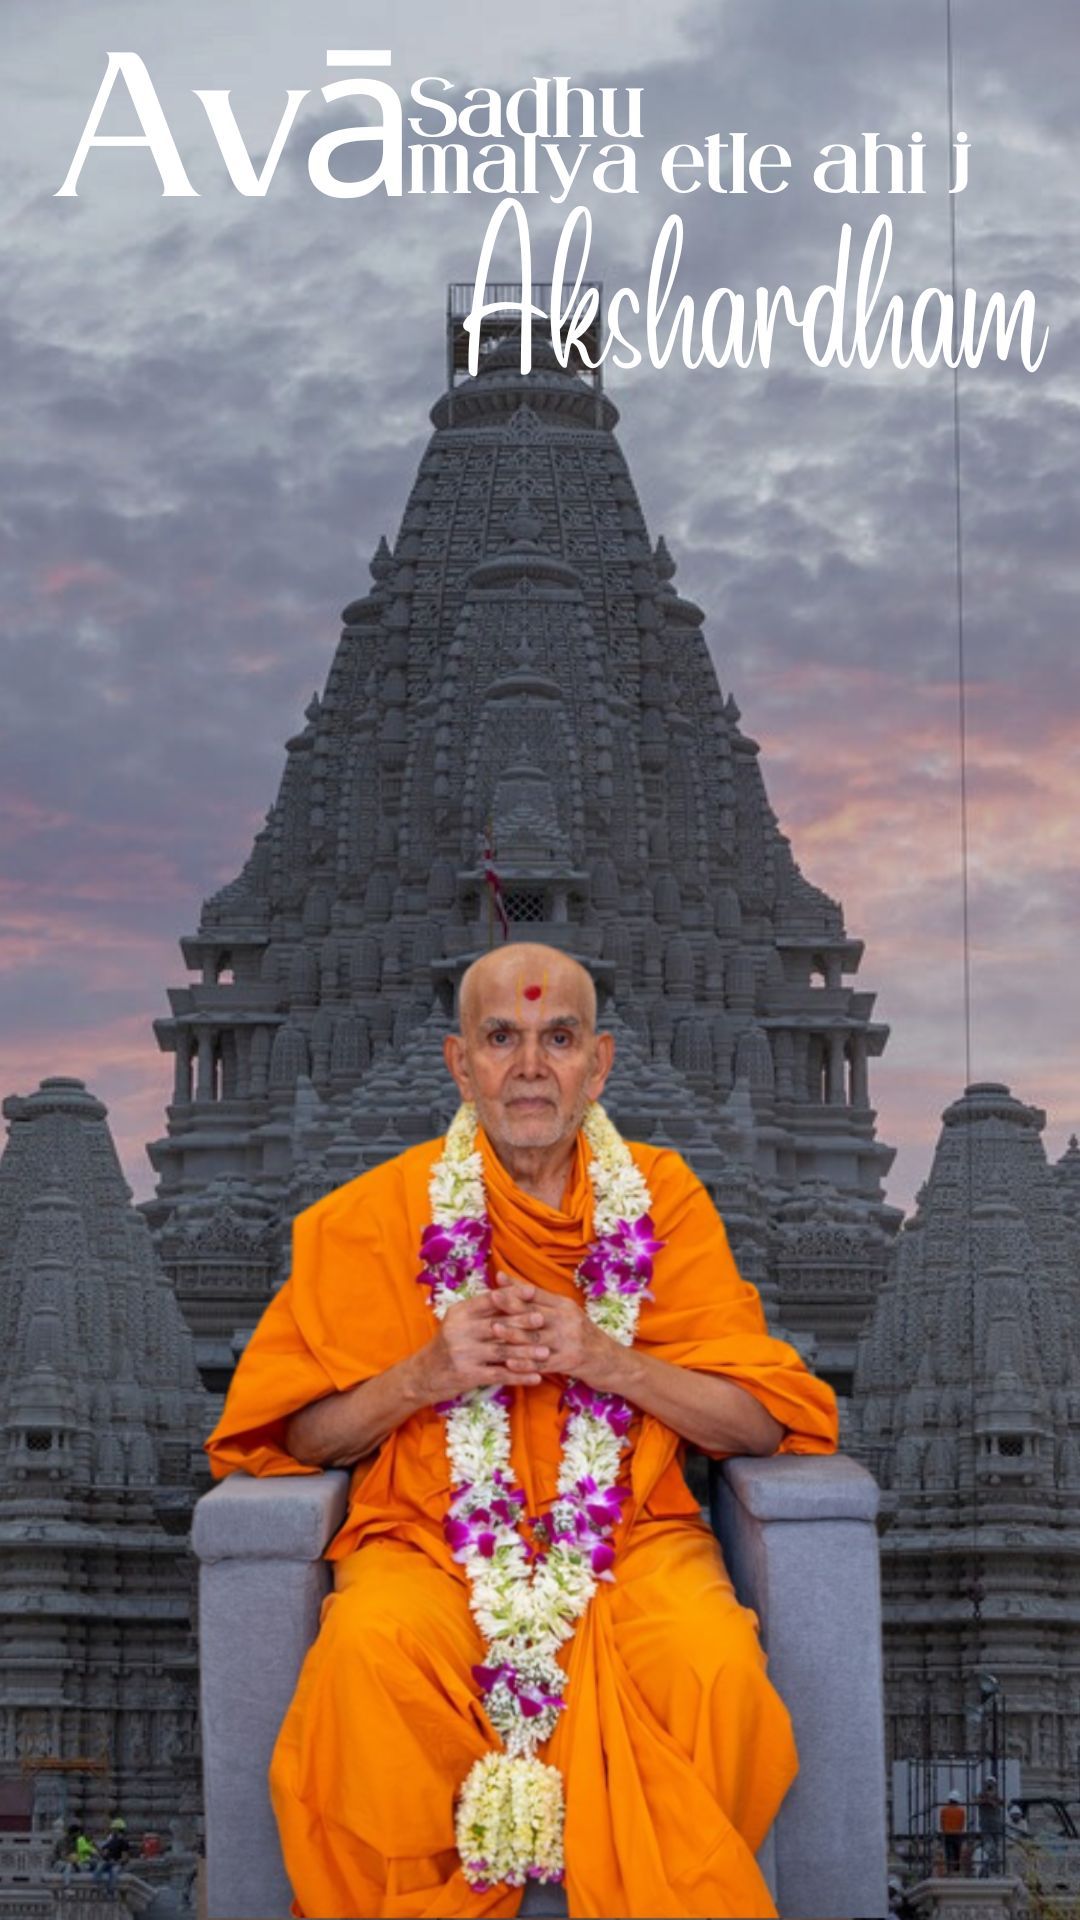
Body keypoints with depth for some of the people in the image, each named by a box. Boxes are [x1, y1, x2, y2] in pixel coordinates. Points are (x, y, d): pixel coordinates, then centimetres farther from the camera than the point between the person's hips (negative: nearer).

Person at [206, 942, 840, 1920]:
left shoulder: (662, 1199, 7)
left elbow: (763, 1422, 2)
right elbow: (300, 1435, 5)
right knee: (369, 1659, -34)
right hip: (427, 1539, 0)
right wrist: (428, 1374, -12)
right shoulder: (381, 1212, 5)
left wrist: (607, 1360, -12)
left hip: (633, 1536, 0)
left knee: (716, 1668, -32)